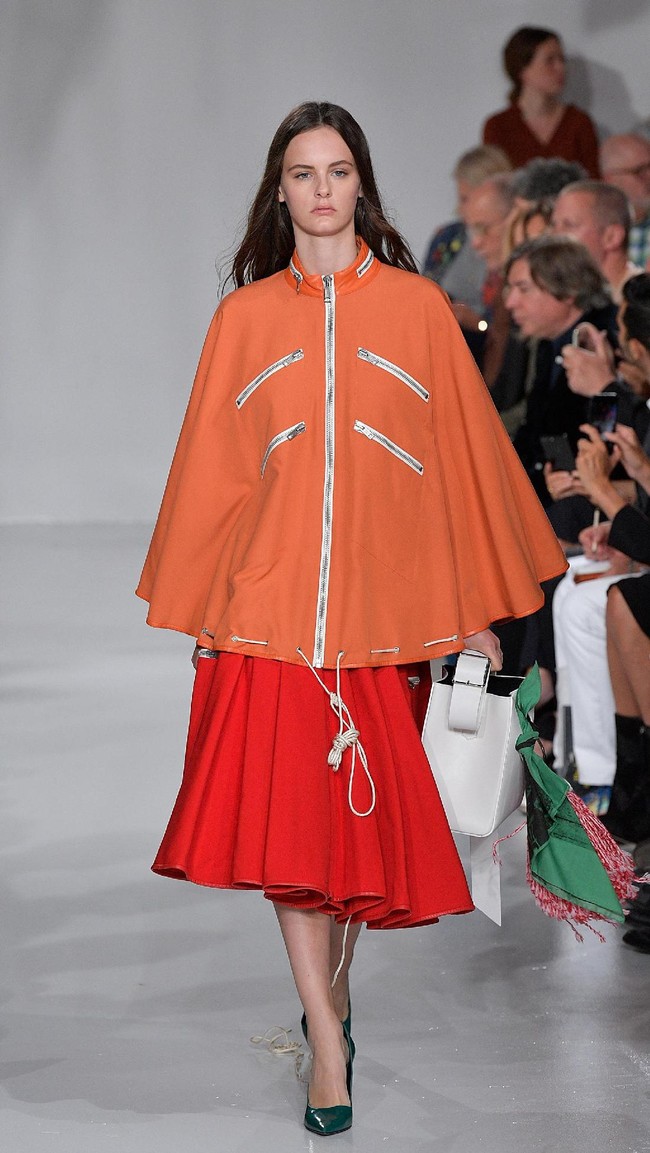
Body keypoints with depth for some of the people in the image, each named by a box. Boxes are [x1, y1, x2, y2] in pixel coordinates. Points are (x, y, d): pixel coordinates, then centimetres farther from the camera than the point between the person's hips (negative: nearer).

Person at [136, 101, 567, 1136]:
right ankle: (329, 1046, -3)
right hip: (269, 597, 0)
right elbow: (212, 471, 11)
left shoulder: (417, 307, 5)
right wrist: (200, 614, 9)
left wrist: (478, 609, 6)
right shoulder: (243, 317, 8)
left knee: (369, 814, 7)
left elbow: (465, 458, 7)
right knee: (287, 818, -8)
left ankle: (334, 979, 31)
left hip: (386, 603, 0)